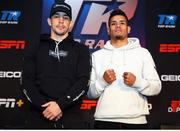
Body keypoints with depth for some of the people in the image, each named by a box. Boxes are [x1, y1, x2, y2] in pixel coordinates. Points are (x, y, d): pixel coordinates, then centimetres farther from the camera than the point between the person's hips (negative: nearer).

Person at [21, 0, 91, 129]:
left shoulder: (81, 50, 10)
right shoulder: (35, 50, 13)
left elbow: (83, 81, -2)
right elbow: (27, 82, 3)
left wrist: (61, 104, -14)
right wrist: (44, 106, -12)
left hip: (70, 116, -1)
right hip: (39, 116, 1)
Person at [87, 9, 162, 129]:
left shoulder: (143, 53, 6)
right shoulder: (97, 55, 9)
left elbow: (156, 87, 3)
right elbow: (89, 93, 8)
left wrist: (137, 82, -15)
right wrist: (102, 81, -10)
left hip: (136, 120, 0)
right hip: (104, 120, 1)